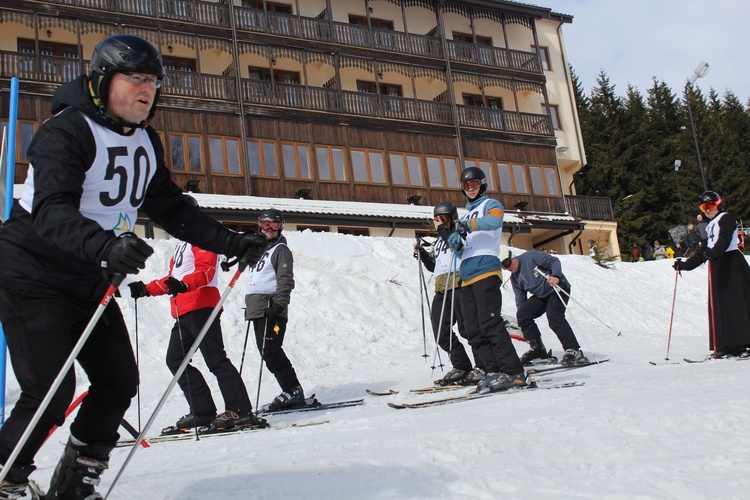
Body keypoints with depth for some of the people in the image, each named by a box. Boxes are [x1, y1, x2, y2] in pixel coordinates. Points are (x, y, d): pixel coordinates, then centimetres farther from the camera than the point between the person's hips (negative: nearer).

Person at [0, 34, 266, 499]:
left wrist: (229, 241, -1)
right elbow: (52, 210, -33)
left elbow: (171, 208, 9)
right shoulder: (66, 130, -18)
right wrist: (105, 245, -52)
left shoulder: (147, 142, 7)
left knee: (119, 382, 4)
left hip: (91, 281, 8)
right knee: (51, 392, -13)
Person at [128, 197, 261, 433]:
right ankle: (203, 411, 6)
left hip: (201, 307, -10)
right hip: (183, 312, 10)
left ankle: (241, 411, -13)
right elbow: (173, 278, 32)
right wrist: (146, 289, 23)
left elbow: (206, 271, -16)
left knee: (215, 360, -13)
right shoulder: (183, 243, 28)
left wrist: (184, 284, -34)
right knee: (175, 360, 5)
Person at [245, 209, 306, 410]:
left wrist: (278, 305, -23)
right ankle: (292, 392, 8)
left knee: (271, 352, -14)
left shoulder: (281, 250, -2)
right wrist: (250, 307, 25)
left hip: (271, 310, -9)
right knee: (267, 352, 6)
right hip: (257, 310, 9)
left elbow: (286, 281, -13)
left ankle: (293, 392, -9)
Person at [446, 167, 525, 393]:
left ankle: (513, 372, -18)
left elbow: (495, 221, -16)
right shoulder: (467, 215, 29)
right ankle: (494, 372, 1)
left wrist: (469, 225, -29)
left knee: (490, 324, -18)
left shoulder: (490, 204, 9)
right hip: (467, 277, 8)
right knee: (474, 331, 0)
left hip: (485, 270, -8)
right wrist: (455, 242, 3)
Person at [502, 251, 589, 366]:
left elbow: (554, 261, -16)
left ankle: (574, 352, -24)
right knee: (522, 314, -8)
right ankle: (537, 347, 2)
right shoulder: (514, 278, 8)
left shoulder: (530, 256, -14)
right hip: (540, 295, 8)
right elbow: (520, 298, 9)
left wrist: (556, 276, -33)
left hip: (557, 288, -7)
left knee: (554, 317, -26)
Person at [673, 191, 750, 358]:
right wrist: (685, 265, 16)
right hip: (716, 265, 8)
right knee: (719, 305, 2)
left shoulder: (726, 218, -2)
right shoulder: (710, 226, 22)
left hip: (731, 263, -8)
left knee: (736, 303, -12)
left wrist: (713, 252, -40)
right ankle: (727, 346, 2)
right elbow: (704, 252, 23)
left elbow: (725, 239, -22)